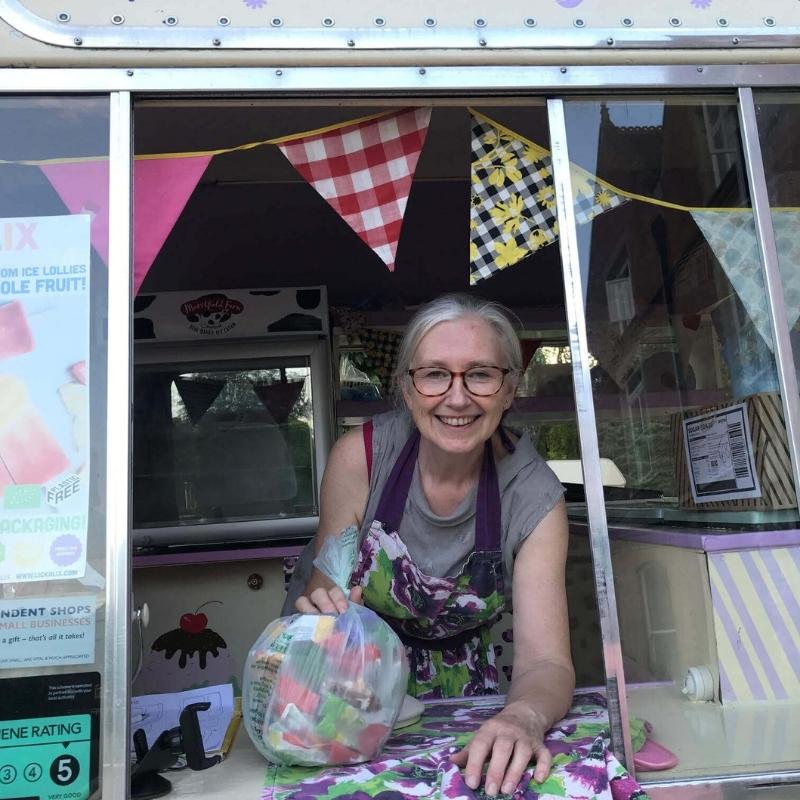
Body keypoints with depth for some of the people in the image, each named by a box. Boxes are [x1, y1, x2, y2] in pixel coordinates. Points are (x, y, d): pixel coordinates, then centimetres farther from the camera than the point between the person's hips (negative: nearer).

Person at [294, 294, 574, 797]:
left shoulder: (534, 496, -17)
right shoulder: (360, 458, -19)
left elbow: (545, 660, -20)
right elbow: (324, 593, -10)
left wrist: (525, 716, -41)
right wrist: (322, 608, -32)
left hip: (463, 697, 0)